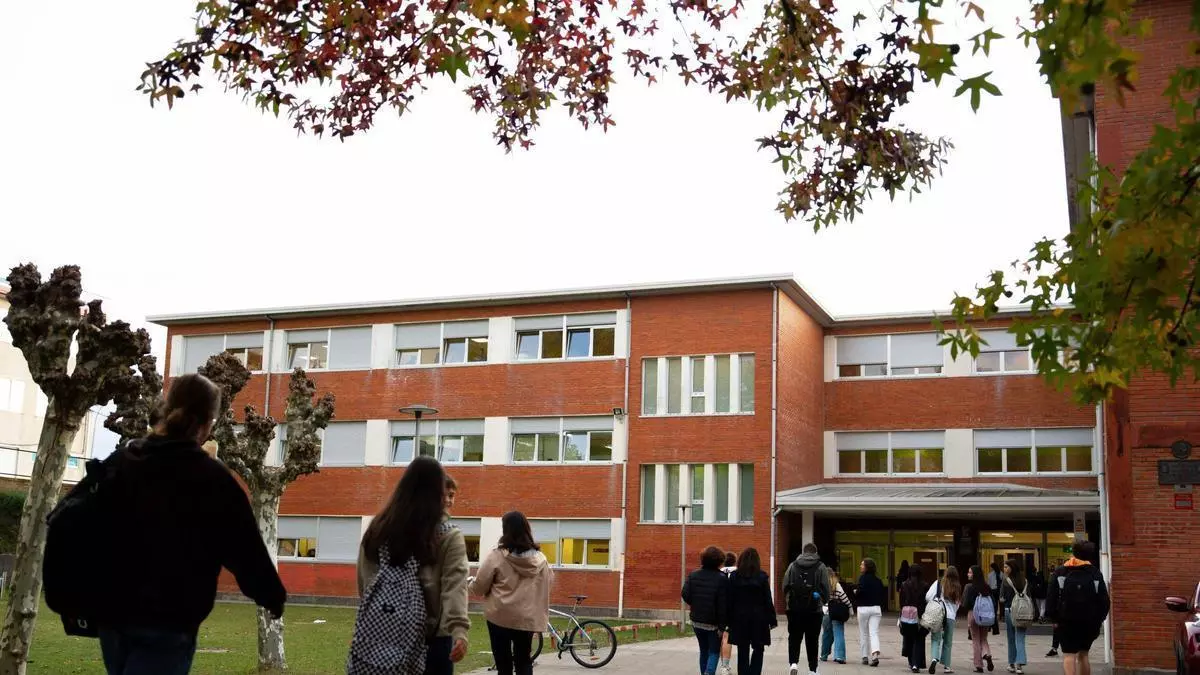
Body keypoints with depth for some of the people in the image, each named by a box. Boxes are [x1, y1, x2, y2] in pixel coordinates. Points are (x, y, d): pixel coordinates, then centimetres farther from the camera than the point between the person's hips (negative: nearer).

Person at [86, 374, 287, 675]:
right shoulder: (213, 479, -10)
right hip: (168, 622, -6)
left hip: (111, 614, 6)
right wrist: (274, 598, 9)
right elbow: (247, 551, -7)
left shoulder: (119, 462, 6)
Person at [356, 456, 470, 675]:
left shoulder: (377, 531, 4)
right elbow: (454, 585, -22)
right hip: (432, 639, -3)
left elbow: (364, 583, 9)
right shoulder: (448, 536, -8)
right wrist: (459, 630, -31)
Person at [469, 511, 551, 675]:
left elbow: (479, 587, -5)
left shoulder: (497, 556, -11)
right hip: (528, 619, 3)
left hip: (500, 616, -3)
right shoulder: (540, 559, 2)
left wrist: (471, 586, 15)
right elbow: (544, 591, 7)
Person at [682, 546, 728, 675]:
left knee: (704, 651, 20)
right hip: (713, 623, -4)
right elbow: (723, 605, -16)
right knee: (714, 652, 5)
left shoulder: (693, 575, -2)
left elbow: (685, 594, -7)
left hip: (697, 621, 4)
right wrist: (722, 626, -12)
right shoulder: (722, 579, -14)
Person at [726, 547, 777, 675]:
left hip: (740, 618, 1)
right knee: (758, 650, 10)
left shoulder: (734, 576, -2)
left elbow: (730, 600, -2)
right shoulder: (762, 576, -4)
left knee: (743, 651, 8)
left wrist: (729, 620, 1)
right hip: (758, 618, -1)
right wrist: (772, 620, 3)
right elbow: (768, 600, -3)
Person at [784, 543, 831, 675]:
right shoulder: (821, 567, -2)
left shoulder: (792, 566, 2)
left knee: (794, 638, 9)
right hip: (814, 610, -1)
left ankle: (793, 662, -10)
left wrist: (788, 601, 15)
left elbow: (785, 586, 1)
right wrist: (823, 601, 14)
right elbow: (826, 588, -4)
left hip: (794, 609, 1)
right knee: (812, 640, 9)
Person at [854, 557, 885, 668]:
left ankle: (865, 657, 15)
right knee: (874, 633, 1)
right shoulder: (878, 580, 6)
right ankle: (875, 654, -19)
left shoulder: (863, 578, -11)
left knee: (864, 634, 9)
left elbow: (859, 591, -22)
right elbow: (882, 594, 10)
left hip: (864, 608, -4)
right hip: (876, 608, 4)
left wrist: (855, 592, -1)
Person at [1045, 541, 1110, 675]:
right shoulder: (1096, 574, 3)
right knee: (1083, 654, 15)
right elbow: (1104, 600, 1)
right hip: (1089, 623, 2)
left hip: (1066, 622, -2)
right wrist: (1099, 620, 9)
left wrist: (1054, 619, 1)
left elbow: (1051, 598, -3)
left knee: (1069, 655, -4)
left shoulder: (1060, 572, 2)